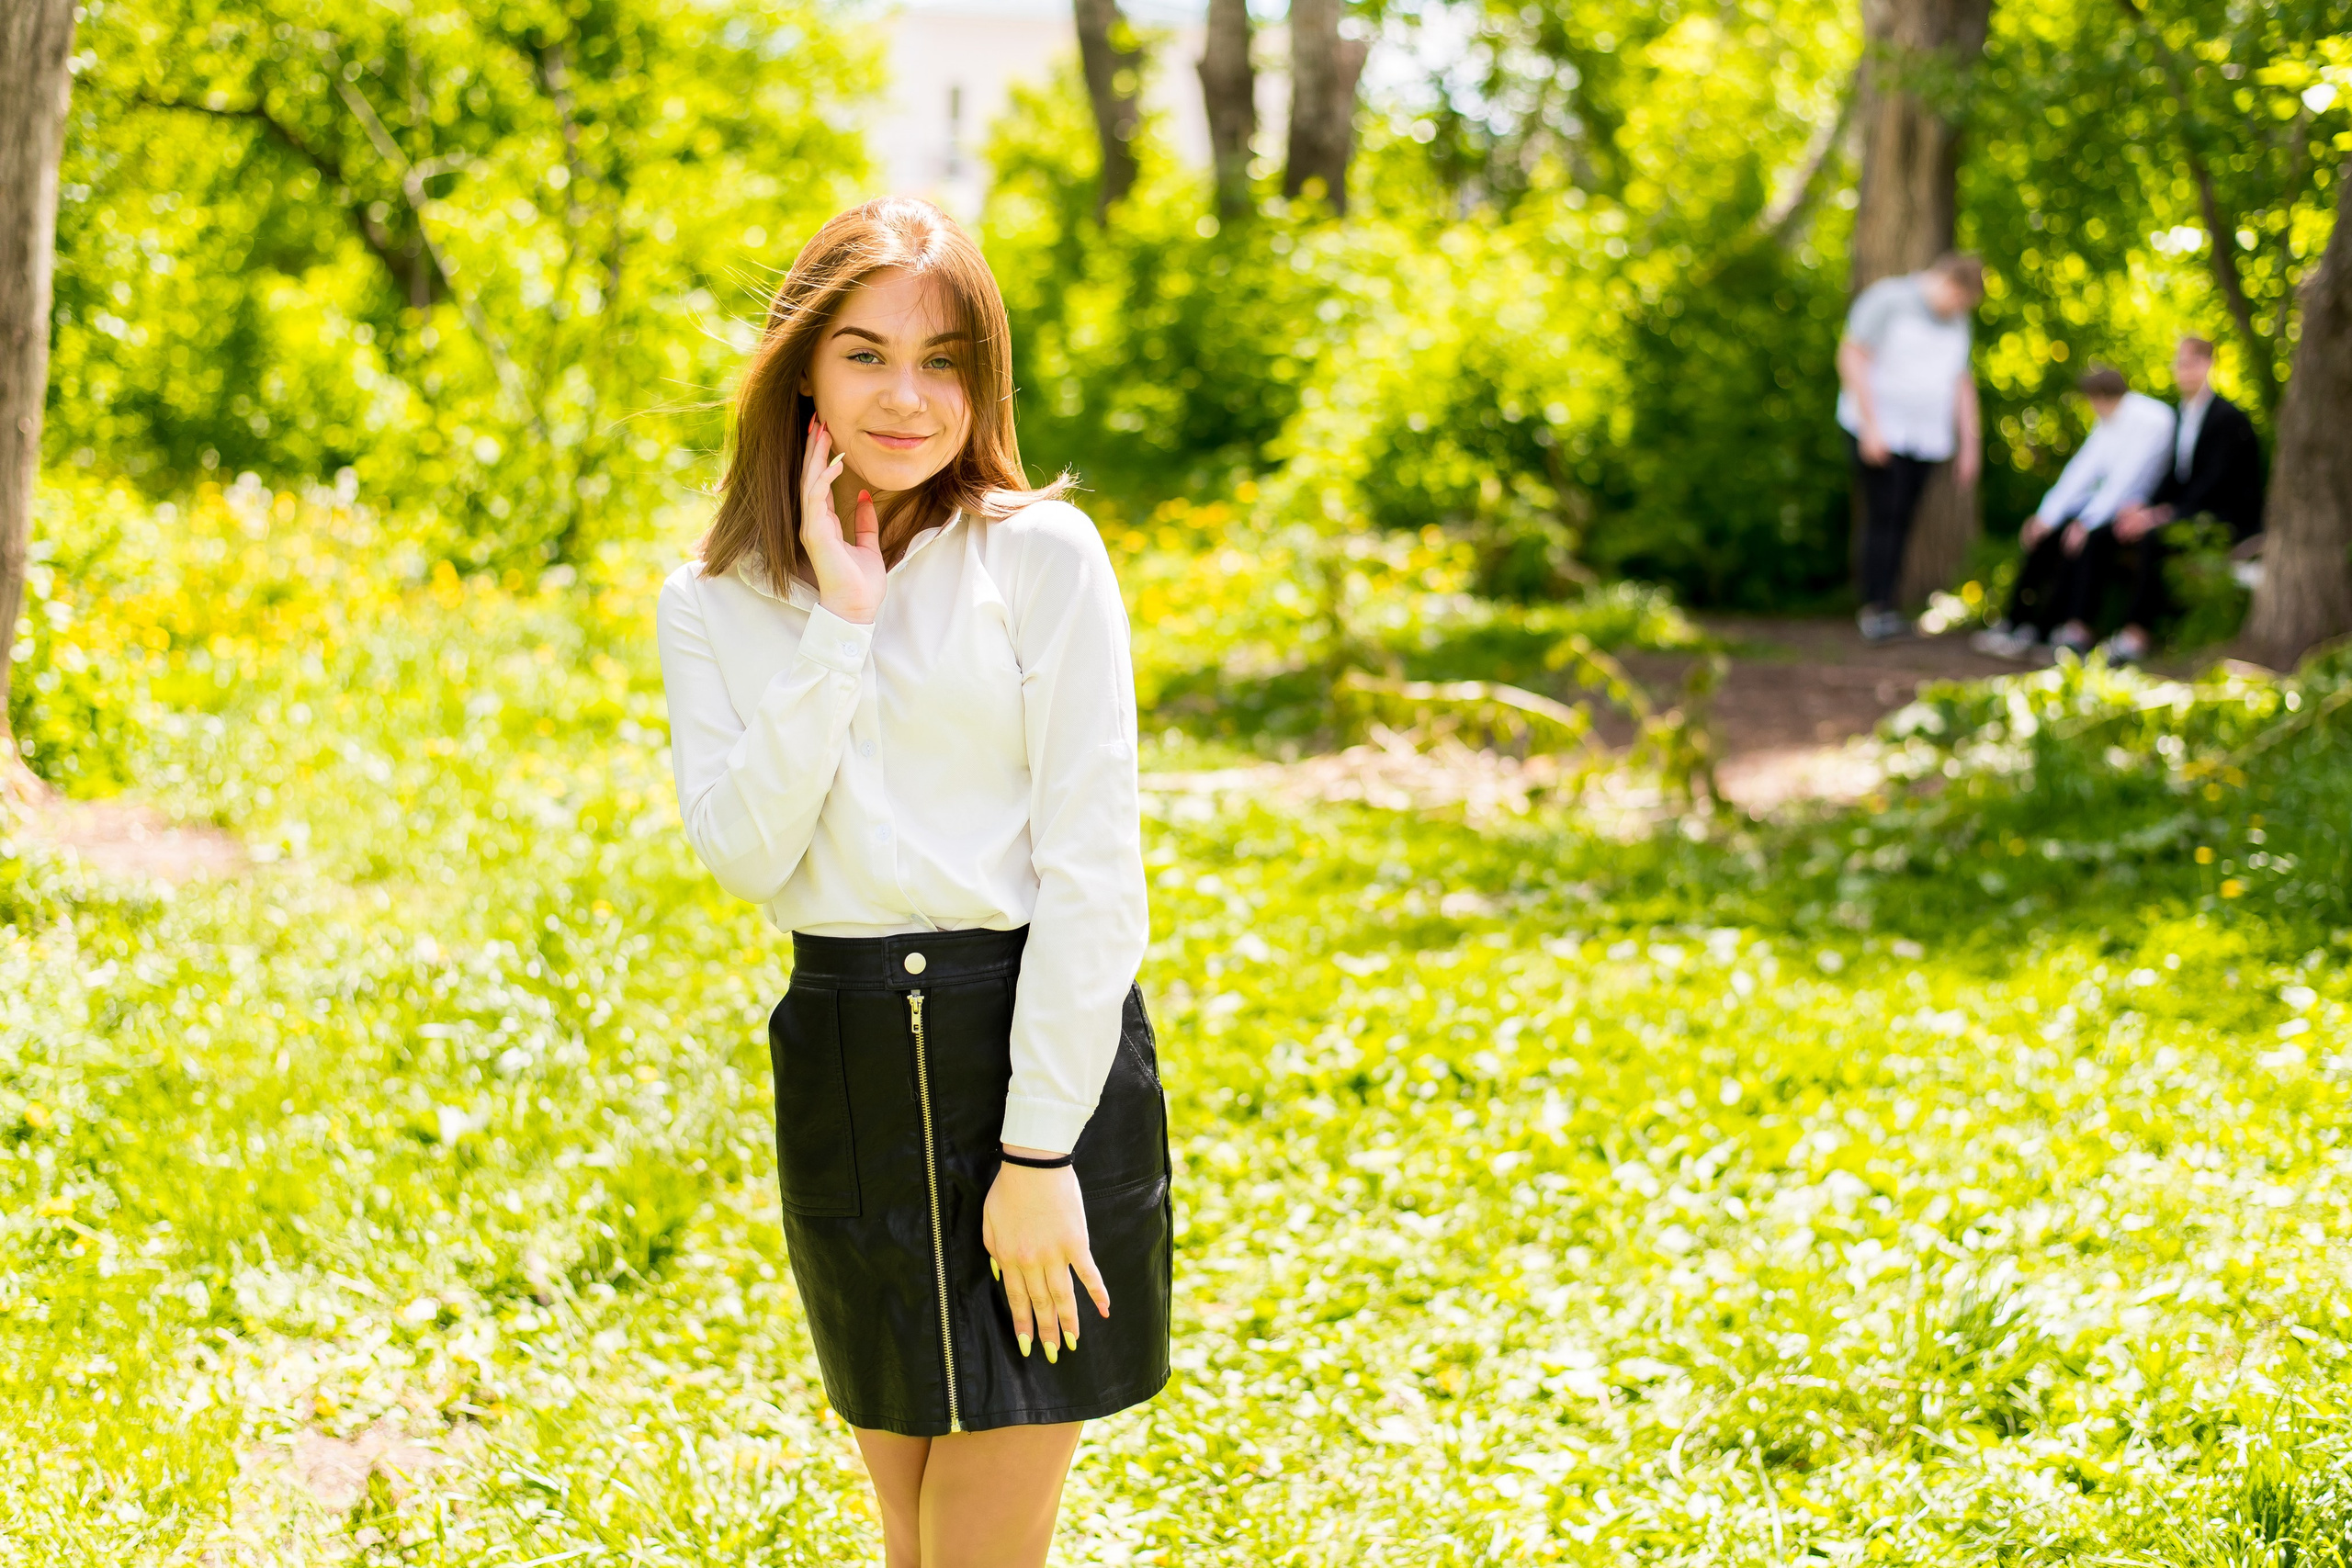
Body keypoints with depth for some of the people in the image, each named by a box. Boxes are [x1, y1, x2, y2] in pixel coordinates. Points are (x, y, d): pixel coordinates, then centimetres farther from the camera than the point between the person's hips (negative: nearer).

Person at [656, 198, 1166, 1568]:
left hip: (1044, 1048, -4)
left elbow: (1093, 867, -8)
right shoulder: (716, 604, 7)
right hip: (847, 1076, 4)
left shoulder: (1043, 554, -4)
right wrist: (840, 624, -12)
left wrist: (1040, 1151, -13)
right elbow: (744, 853, -7)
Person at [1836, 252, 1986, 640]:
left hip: (1924, 437, 6)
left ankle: (1884, 609, 3)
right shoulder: (1888, 300, -7)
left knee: (1902, 521, 1)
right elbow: (1852, 357, -13)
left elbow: (1962, 384, 21)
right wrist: (1870, 425, -18)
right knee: (1882, 517, -14)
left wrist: (1970, 444, 15)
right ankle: (1875, 607, -15)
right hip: (1878, 432, -6)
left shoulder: (1956, 323, 15)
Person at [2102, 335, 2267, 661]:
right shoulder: (2185, 414, 15)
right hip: (2189, 511, 8)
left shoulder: (2230, 418, -10)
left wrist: (2165, 515, -26)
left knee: (2152, 537, -34)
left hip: (2229, 521, -8)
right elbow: (2174, 475, 12)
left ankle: (2139, 633, -33)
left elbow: (2215, 482, -18)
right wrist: (2146, 508, -7)